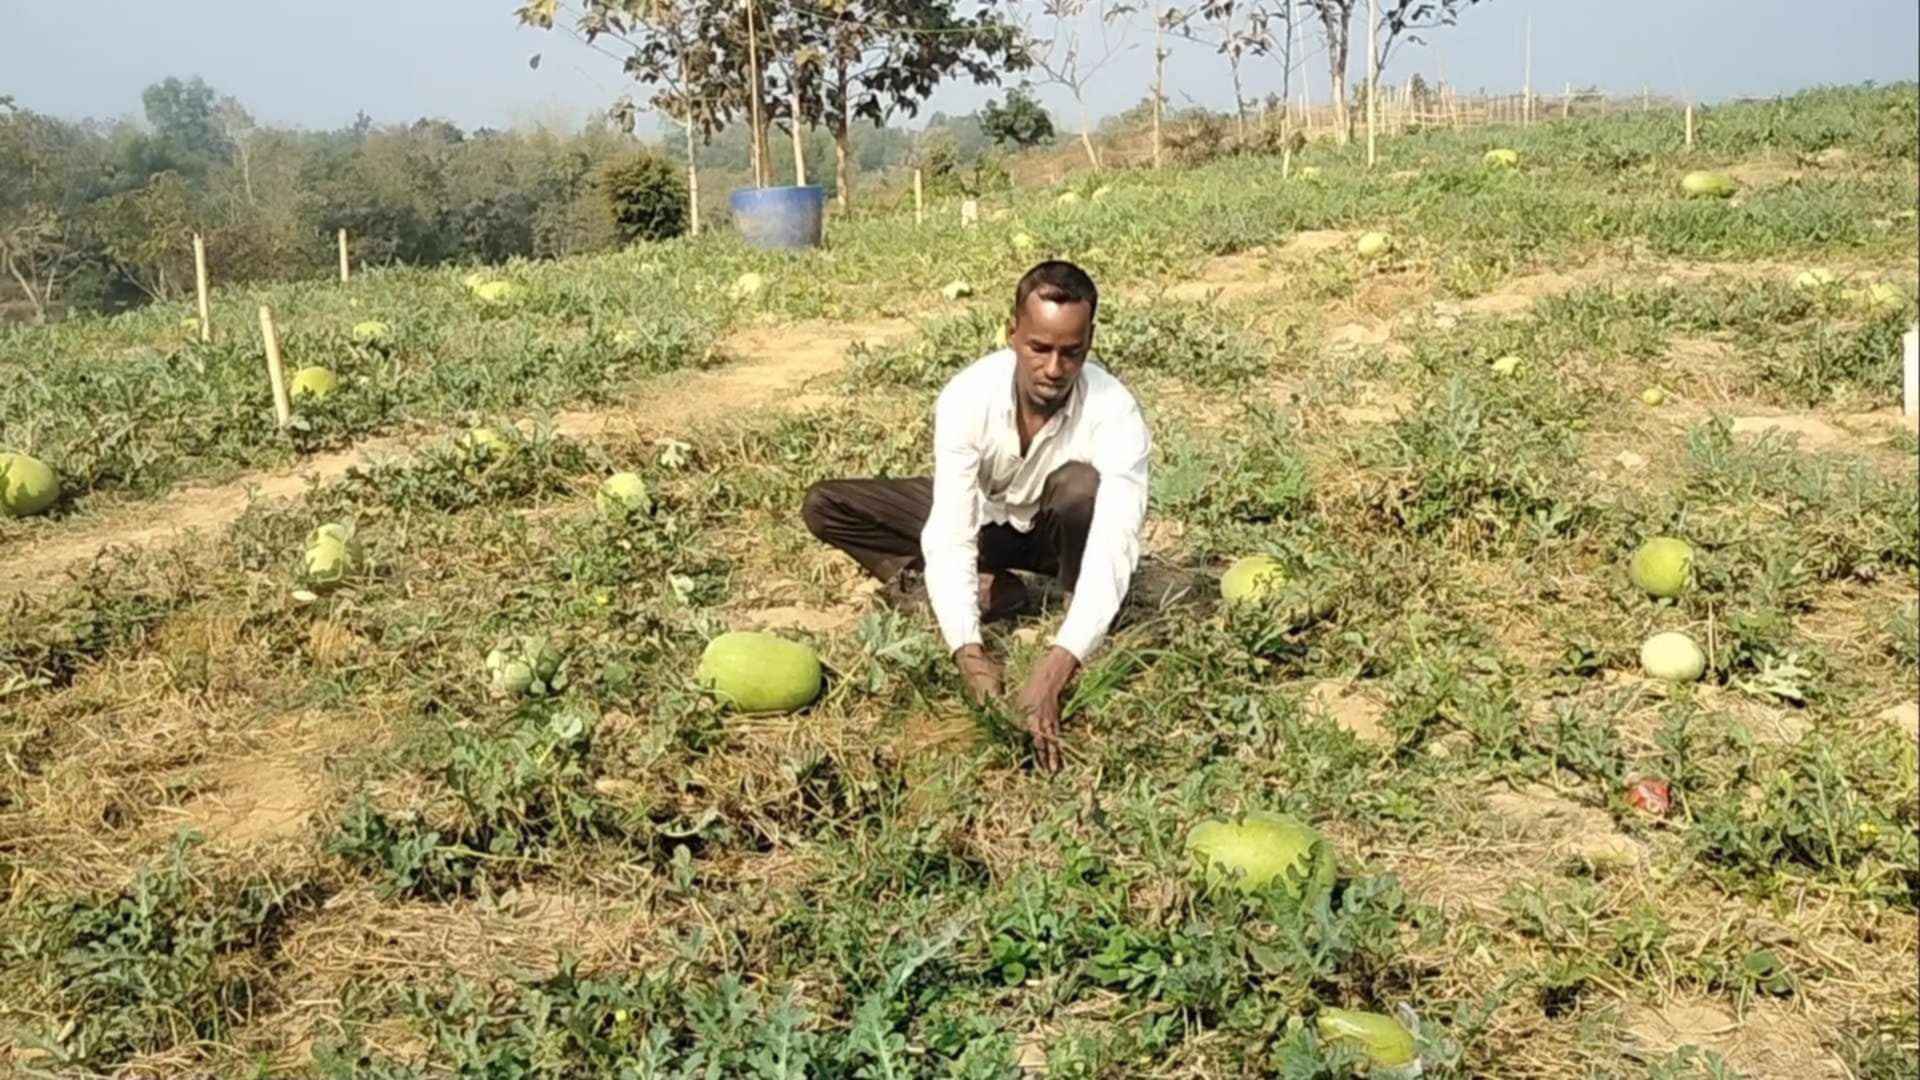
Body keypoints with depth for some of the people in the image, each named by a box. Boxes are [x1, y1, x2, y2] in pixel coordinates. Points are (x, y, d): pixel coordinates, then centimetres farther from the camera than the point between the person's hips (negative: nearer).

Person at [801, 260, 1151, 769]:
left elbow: (1114, 550, -44)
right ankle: (988, 589, -14)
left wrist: (1055, 670, -57)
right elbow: (949, 534, -36)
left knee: (1081, 483, -38)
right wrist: (968, 650, -52)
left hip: (1062, 529, -2)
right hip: (981, 517, 2)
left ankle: (1088, 653, -18)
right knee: (824, 506, -16)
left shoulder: (1114, 412, -33)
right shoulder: (967, 397, -30)